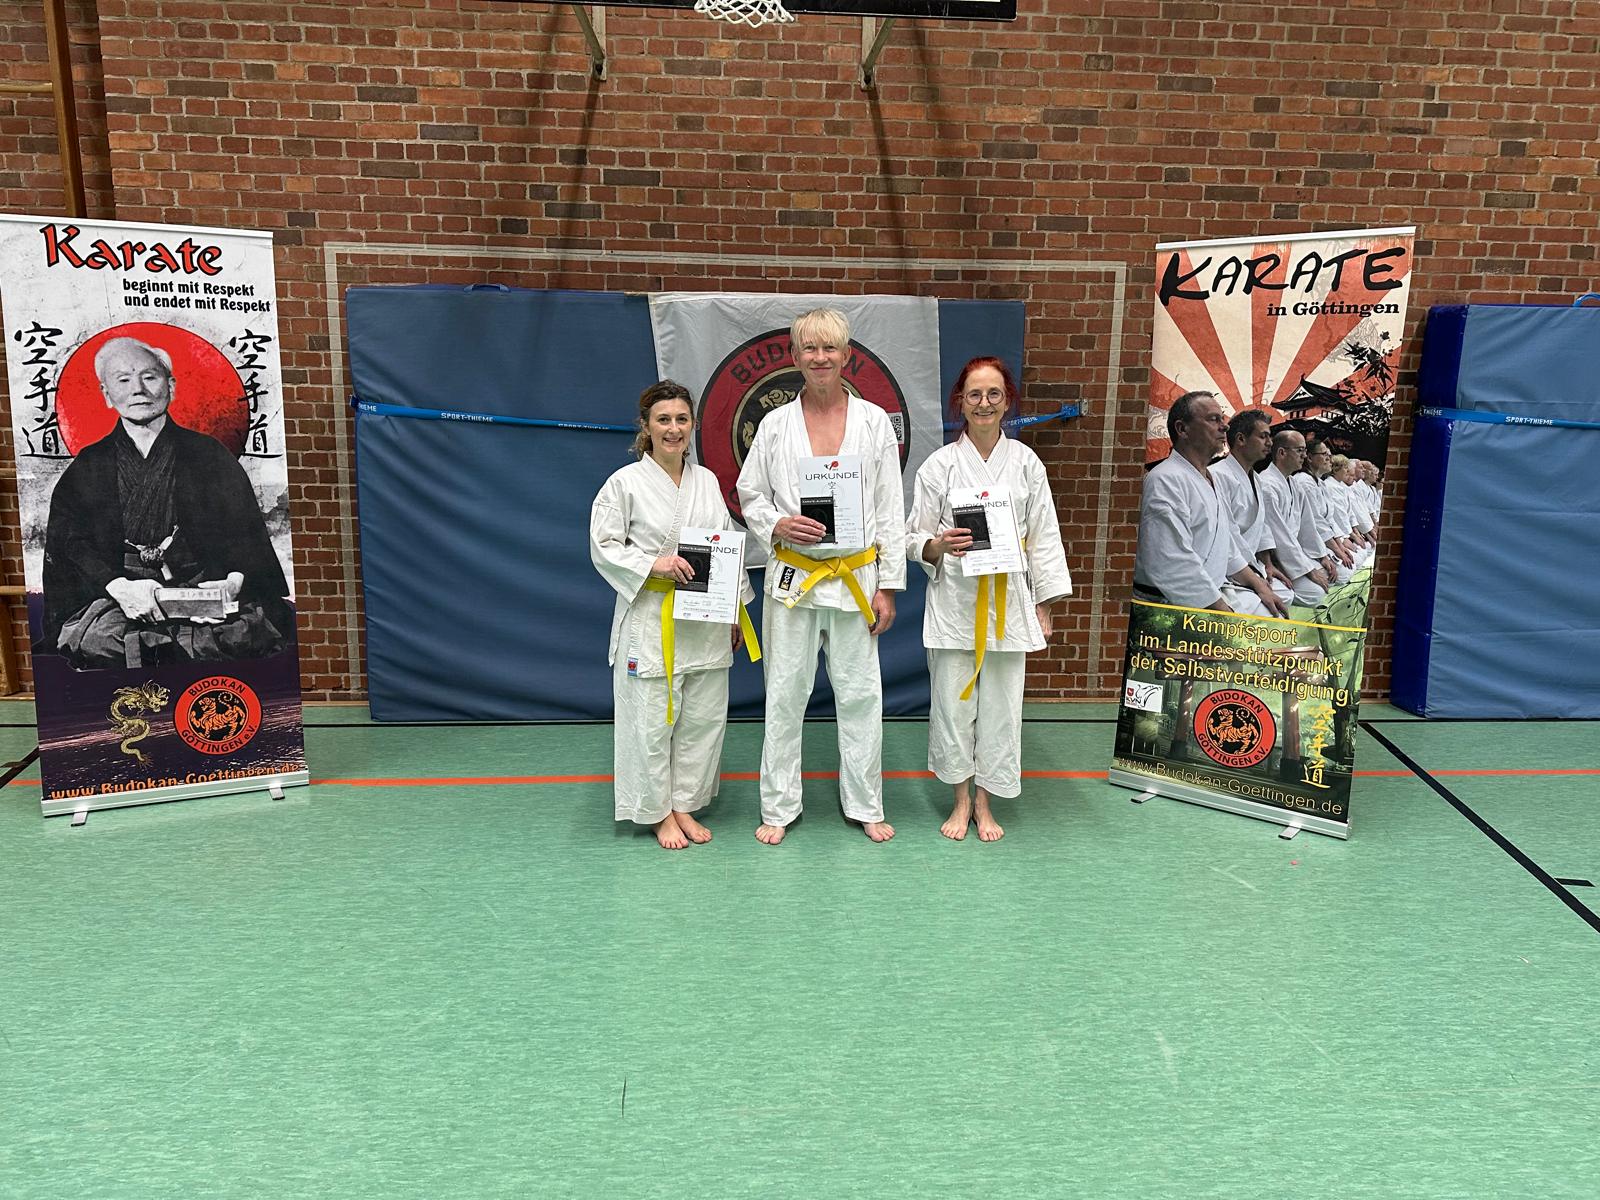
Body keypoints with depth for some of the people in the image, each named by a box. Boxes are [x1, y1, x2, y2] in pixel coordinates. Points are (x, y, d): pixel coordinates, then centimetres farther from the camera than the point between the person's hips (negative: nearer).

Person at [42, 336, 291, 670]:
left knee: (245, 630, -32)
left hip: (203, 590, 0)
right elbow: (68, 543, 3)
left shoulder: (209, 454, 14)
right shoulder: (87, 468, 16)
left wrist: (234, 581, -17)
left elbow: (247, 534, 5)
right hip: (113, 597, 1)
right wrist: (119, 586, -19)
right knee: (98, 638, -33)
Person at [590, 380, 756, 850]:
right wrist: (653, 565, -20)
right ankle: (658, 812, 19)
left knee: (702, 716, 10)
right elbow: (603, 547, -6)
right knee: (652, 719, 1)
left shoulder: (707, 481, 8)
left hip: (705, 620, 5)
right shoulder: (626, 483, -6)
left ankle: (685, 805, 27)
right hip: (651, 619, -5)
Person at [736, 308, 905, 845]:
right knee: (785, 694, 6)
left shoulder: (874, 422, 2)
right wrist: (778, 525, -13)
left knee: (860, 693, 6)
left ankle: (866, 805, 22)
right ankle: (778, 806, 20)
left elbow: (890, 510, 2)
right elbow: (750, 494, 9)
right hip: (793, 575, 0)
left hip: (856, 576, 0)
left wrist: (888, 586, -1)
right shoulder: (775, 424, 2)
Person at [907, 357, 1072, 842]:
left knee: (999, 702, 6)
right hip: (954, 598, -1)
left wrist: (1044, 605, 4)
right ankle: (961, 800, 23)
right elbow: (915, 538, 2)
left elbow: (1043, 538, 7)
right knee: (953, 701, 4)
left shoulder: (1026, 463, 4)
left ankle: (984, 802, 23)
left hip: (1008, 600, 1)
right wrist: (940, 545, -20)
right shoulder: (940, 465, -1)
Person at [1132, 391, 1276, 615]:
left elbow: (1226, 547, 29)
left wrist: (1259, 586, 17)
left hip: (1213, 593, 11)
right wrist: (1226, 614, -22)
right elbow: (1173, 566, -25)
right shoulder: (1166, 480, -16)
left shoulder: (1206, 479, 19)